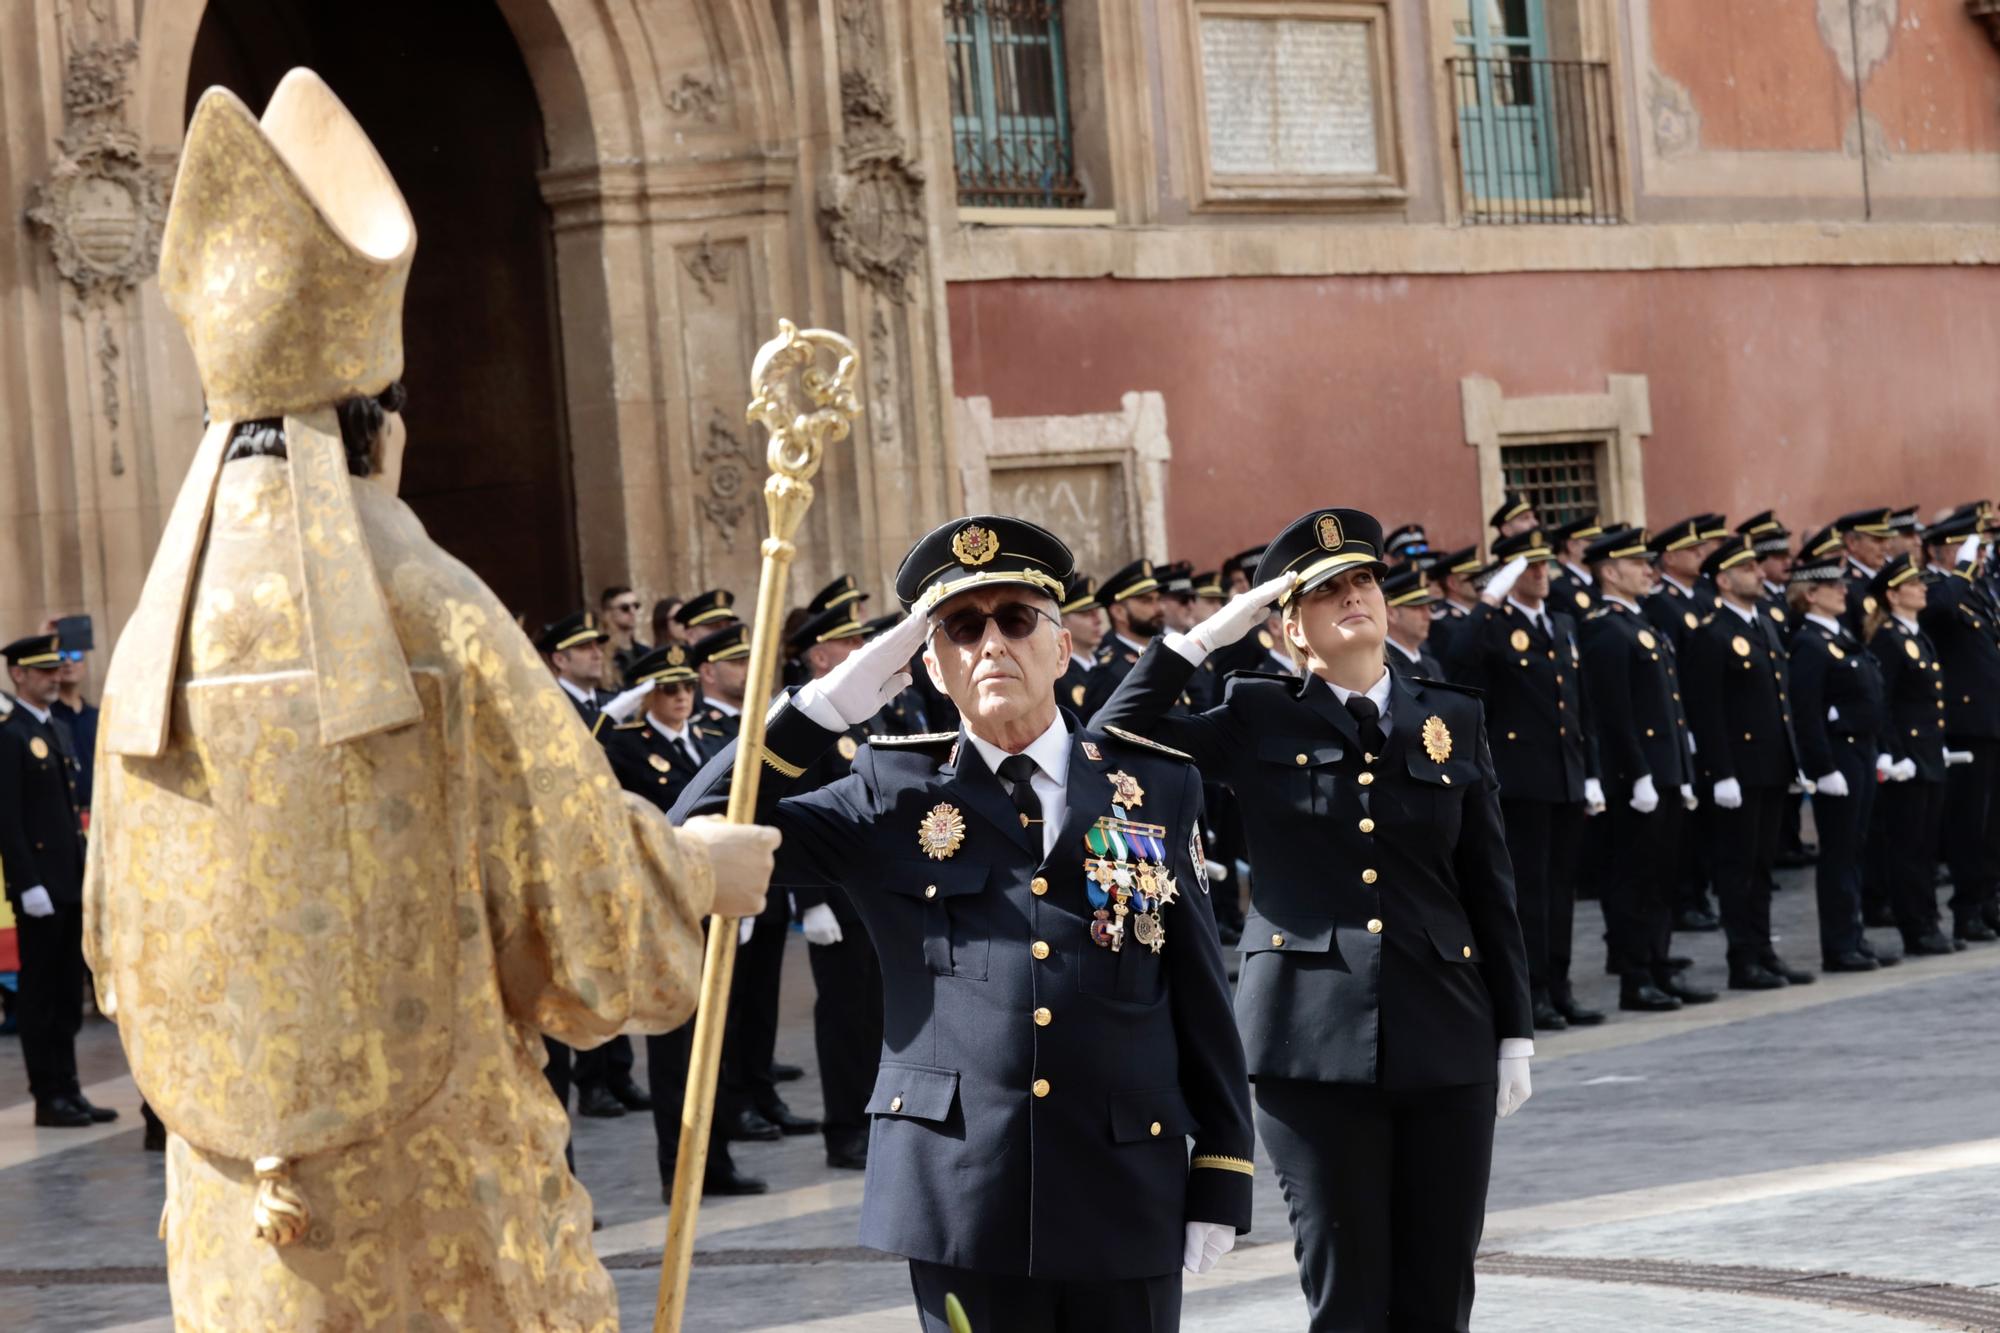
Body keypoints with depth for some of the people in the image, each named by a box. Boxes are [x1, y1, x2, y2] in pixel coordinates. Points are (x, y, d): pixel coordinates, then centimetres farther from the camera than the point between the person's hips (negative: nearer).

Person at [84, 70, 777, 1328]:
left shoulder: (155, 645, -1)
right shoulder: (437, 622, -15)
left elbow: (129, 948, 9)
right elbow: (591, 903, -9)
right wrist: (704, 868, 12)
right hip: (446, 1201, -4)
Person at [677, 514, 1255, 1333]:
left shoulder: (1156, 788, 8)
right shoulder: (895, 794, 6)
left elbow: (1200, 995, 8)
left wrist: (1221, 1181, 5)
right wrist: (831, 704, -5)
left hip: (1127, 1199, 1)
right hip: (961, 1201, -1)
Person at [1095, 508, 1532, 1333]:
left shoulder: (1454, 721, 9)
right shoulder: (1258, 720, 5)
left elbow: (1491, 890, 11)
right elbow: (1117, 738, -4)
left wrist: (1515, 1037, 8)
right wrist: (1210, 634, -3)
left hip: (1445, 1043, 2)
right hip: (1314, 1043, -2)